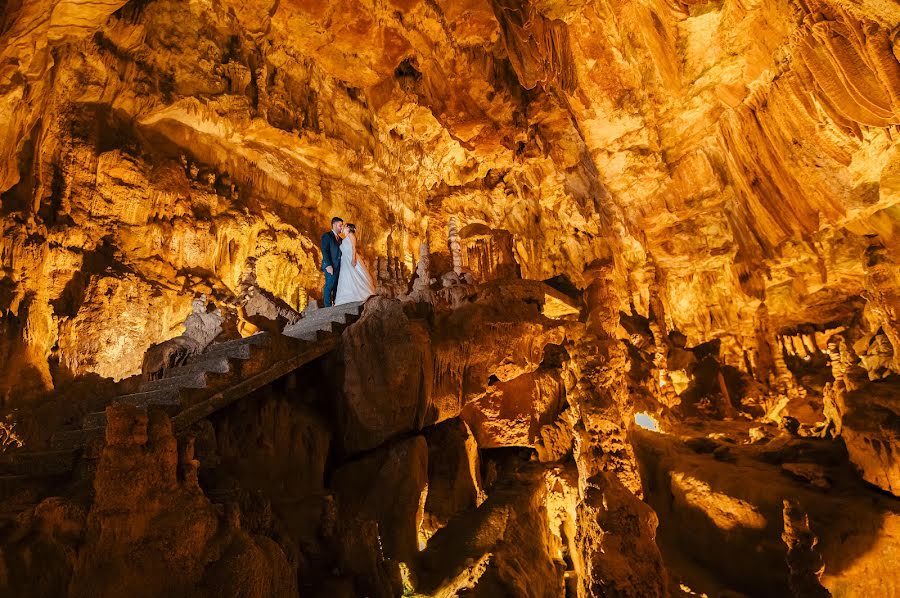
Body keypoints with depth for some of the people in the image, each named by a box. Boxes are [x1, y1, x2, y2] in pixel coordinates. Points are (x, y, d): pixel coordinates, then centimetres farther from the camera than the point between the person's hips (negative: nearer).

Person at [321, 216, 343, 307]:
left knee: (337, 287, 5)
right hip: (331, 266, -7)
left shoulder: (339, 238, 21)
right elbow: (325, 251, -11)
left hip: (339, 267, 7)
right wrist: (328, 265, -20)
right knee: (329, 286, -8)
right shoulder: (327, 236, -2)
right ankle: (327, 306, -7)